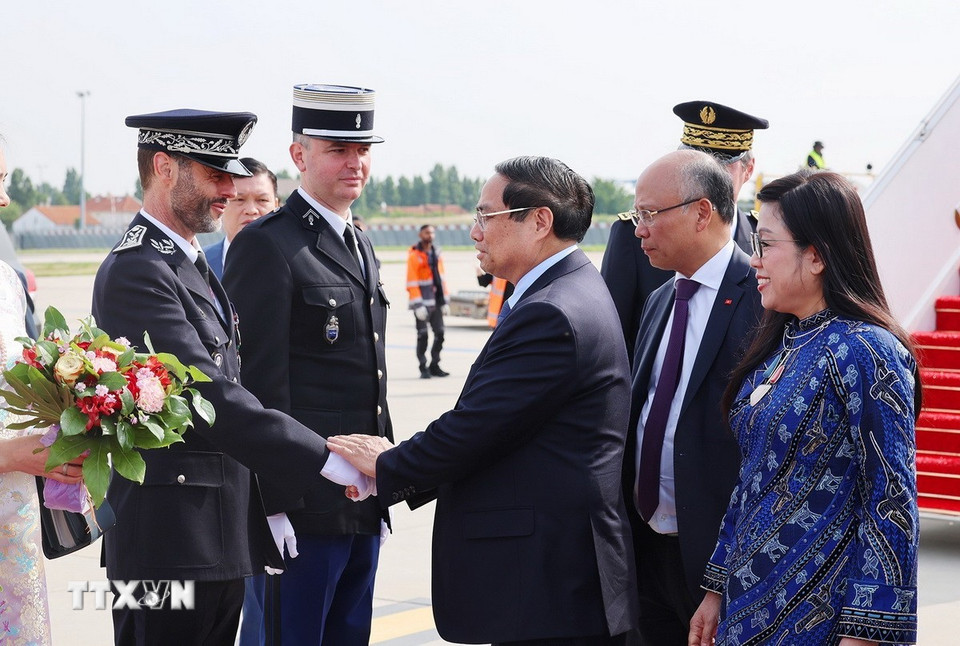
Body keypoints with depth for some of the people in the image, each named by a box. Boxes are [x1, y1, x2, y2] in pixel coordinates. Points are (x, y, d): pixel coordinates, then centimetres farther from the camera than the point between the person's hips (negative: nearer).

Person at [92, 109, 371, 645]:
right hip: (171, 546, -10)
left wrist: (265, 508, 17)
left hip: (223, 540, 10)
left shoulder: (195, 268, 19)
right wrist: (324, 459, -24)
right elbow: (210, 397, -23)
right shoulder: (135, 272, -15)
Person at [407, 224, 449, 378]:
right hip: (422, 302, -6)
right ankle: (423, 369, 3)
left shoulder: (437, 253, 14)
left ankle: (434, 366, 18)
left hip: (436, 301, 6)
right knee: (423, 335, -4)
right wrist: (418, 305, -16)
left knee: (439, 333, 7)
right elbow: (412, 282, -10)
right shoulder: (414, 255, -6)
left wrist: (444, 301, 12)